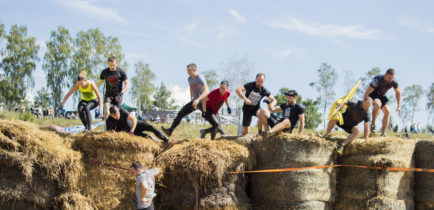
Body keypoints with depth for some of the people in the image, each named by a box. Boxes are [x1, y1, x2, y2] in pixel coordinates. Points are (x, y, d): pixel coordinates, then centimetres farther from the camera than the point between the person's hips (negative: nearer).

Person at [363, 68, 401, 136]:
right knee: (378, 104, -36)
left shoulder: (393, 82, -19)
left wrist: (399, 106, -4)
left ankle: (383, 134, -10)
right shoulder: (377, 80, -35)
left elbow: (398, 93, 0)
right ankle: (373, 124, -20)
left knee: (387, 111, -14)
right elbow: (367, 93, -31)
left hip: (381, 96, 5)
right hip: (372, 95, -5)